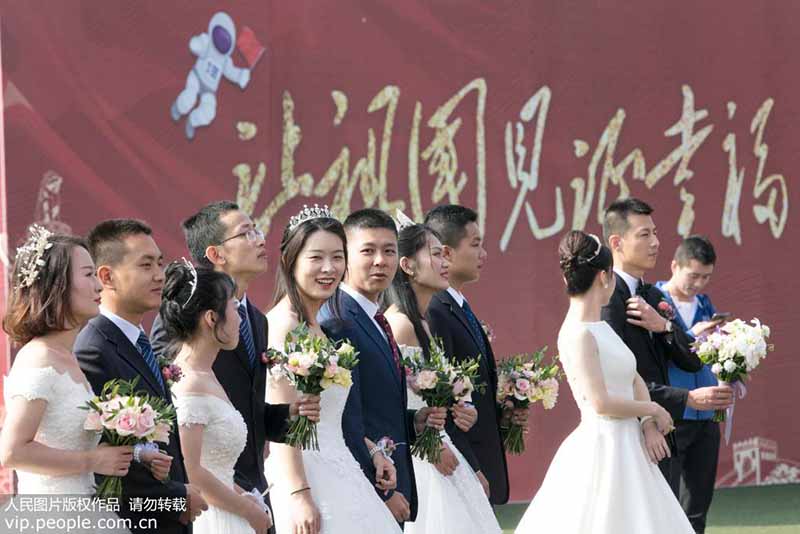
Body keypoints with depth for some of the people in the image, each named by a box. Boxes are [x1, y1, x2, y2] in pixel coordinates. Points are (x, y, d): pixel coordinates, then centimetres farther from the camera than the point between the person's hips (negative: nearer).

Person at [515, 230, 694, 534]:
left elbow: (634, 379, 15)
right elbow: (600, 402, -20)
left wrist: (648, 422, -2)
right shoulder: (578, 334, -15)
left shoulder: (600, 327, 12)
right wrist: (653, 410, -7)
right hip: (602, 449, -9)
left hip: (626, 449, 9)